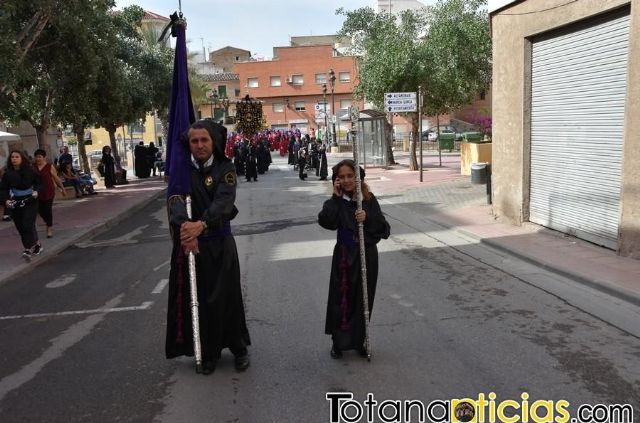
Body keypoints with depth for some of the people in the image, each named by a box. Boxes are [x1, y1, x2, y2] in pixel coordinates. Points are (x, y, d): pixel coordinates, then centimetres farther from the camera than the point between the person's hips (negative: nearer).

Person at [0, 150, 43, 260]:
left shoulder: (30, 171, -4)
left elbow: (38, 182, 5)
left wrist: (36, 191, -13)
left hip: (30, 201, -3)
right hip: (15, 203, 3)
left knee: (28, 225, -12)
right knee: (21, 227, 7)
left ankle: (28, 249, -10)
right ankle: (36, 245, 21)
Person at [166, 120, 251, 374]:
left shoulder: (225, 168, -6)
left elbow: (224, 200, -22)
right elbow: (176, 199, -19)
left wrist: (202, 224, -40)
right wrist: (184, 224, -40)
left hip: (220, 242, -1)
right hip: (189, 240, 1)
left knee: (227, 296, 5)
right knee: (199, 298, 7)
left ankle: (238, 348, 24)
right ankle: (208, 352, 24)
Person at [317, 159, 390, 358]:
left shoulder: (369, 200, -2)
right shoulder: (336, 201, -3)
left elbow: (384, 229, -6)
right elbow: (326, 221, -23)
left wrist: (368, 218, -22)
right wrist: (336, 196, -21)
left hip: (367, 256, 1)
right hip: (344, 257, -1)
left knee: (363, 300, 11)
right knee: (342, 299, 4)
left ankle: (359, 340, 30)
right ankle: (339, 342, 23)